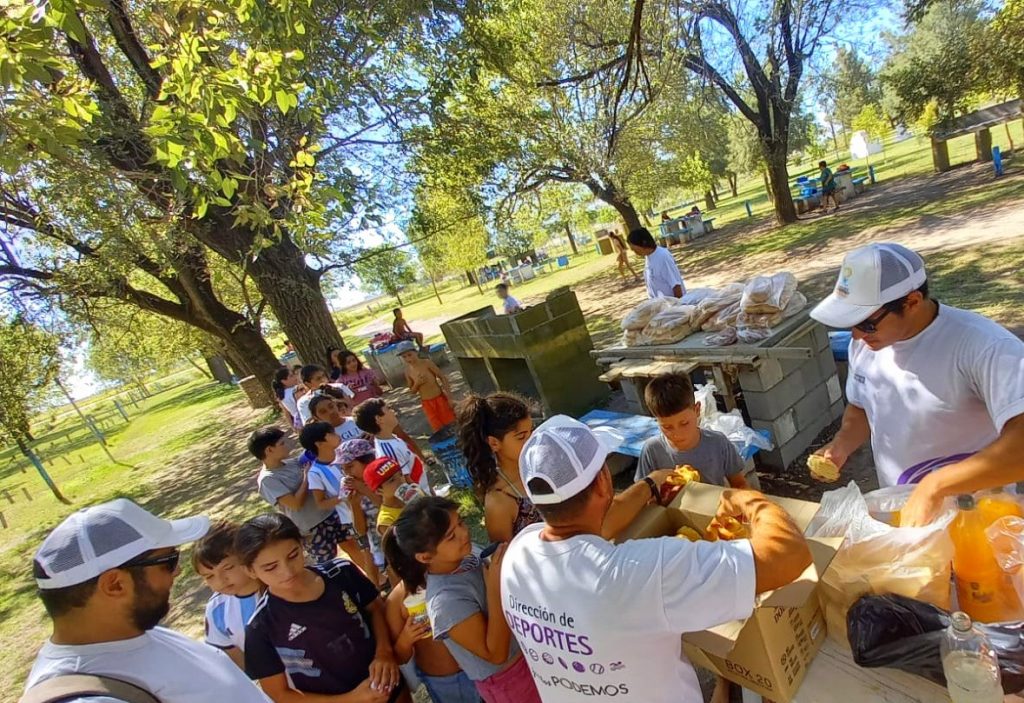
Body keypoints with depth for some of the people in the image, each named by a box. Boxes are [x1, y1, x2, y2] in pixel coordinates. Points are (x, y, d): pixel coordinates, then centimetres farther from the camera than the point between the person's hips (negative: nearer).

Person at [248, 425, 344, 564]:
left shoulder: (290, 462, 3)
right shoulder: (267, 479, -18)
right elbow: (296, 503, -24)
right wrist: (307, 477, -14)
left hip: (329, 513, 7)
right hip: (310, 529, -7)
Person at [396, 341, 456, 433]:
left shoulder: (426, 363, -12)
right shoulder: (408, 371, -2)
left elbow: (443, 377, -10)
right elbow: (412, 391, 7)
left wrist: (449, 397, -14)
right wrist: (417, 384, -17)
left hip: (439, 398, -3)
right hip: (426, 403, 3)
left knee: (451, 422, 6)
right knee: (438, 428, 9)